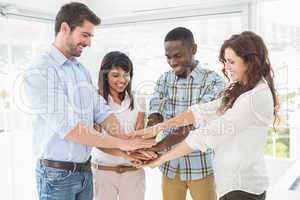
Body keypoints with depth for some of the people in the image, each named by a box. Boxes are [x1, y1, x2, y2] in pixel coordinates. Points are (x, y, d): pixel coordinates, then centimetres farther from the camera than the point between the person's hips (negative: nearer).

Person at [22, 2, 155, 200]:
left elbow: (102, 112, 3)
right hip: (57, 173, -6)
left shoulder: (82, 70, 9)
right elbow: (66, 127, -23)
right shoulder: (39, 71, -16)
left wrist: (129, 142, -12)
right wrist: (120, 143, -20)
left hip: (85, 170, 7)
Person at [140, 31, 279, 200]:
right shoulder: (240, 91, 10)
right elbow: (203, 111, 3)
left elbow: (211, 132, -21)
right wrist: (160, 126, -7)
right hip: (232, 181, 8)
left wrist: (162, 158, -16)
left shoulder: (257, 97, -19)